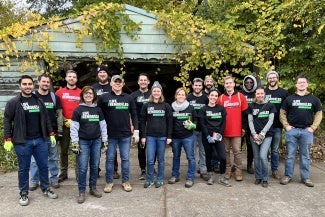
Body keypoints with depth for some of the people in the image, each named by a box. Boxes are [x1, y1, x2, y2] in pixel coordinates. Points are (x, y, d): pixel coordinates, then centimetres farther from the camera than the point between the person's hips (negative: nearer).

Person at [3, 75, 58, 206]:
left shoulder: (39, 101, 9)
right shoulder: (13, 103, -3)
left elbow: (46, 119, 14)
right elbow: (7, 121, -3)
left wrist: (51, 134, 10)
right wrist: (8, 139, -9)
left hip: (40, 140, 4)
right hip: (22, 142, -3)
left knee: (44, 166, 10)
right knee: (23, 169, 7)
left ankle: (45, 189, 27)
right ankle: (23, 193, 23)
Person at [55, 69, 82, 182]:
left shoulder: (81, 92, 6)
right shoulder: (60, 92, 6)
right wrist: (65, 121, -7)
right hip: (64, 125, 0)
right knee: (64, 150, 6)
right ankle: (63, 173, 17)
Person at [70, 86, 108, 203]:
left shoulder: (98, 110, 7)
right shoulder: (78, 110, -2)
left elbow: (103, 125, 10)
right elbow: (73, 127, -4)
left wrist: (105, 141, 6)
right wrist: (74, 143, -9)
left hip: (96, 141, 3)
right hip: (83, 142, -3)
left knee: (95, 166, 9)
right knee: (82, 168, -2)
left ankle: (93, 188, 24)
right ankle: (81, 192, 9)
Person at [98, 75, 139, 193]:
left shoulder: (128, 98, 6)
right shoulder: (104, 97, 0)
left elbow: (134, 115, 8)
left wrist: (136, 131, 3)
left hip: (125, 135, 2)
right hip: (110, 135, -1)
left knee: (125, 158, 9)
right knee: (110, 158, 8)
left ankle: (125, 181, 22)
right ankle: (109, 182, 21)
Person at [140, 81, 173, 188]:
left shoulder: (166, 106, 2)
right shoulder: (146, 106, 4)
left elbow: (170, 122, 1)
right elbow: (143, 122, 4)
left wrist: (169, 136, -4)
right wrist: (143, 136, -1)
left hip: (162, 136, 0)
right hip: (150, 136, 1)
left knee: (161, 159, 8)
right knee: (150, 160, 1)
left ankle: (160, 179, 22)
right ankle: (149, 180, 16)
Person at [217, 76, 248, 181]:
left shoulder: (241, 96, 2)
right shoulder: (220, 98, 4)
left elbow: (244, 113, 4)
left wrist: (243, 127, 2)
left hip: (237, 130, -1)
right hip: (224, 130, 1)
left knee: (237, 151, 2)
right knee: (226, 151, 8)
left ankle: (238, 171, 11)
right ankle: (227, 170, 18)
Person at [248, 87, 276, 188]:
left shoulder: (270, 106, 4)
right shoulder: (252, 106, 8)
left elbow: (270, 121, -2)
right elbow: (250, 121, 4)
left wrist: (262, 133, -10)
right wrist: (254, 134, -7)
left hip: (266, 135, -2)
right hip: (254, 135, 2)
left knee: (263, 156, -13)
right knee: (256, 157, 6)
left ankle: (265, 178, 3)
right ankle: (258, 177, 20)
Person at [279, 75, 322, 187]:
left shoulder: (314, 99, 6)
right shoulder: (289, 99, 5)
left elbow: (319, 114, 8)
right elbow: (282, 113, 8)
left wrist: (313, 127, -2)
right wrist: (286, 125, -3)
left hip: (307, 131, 1)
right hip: (292, 130, 0)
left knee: (305, 155, 8)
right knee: (290, 155, 4)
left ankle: (305, 177, 18)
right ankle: (288, 176, 13)